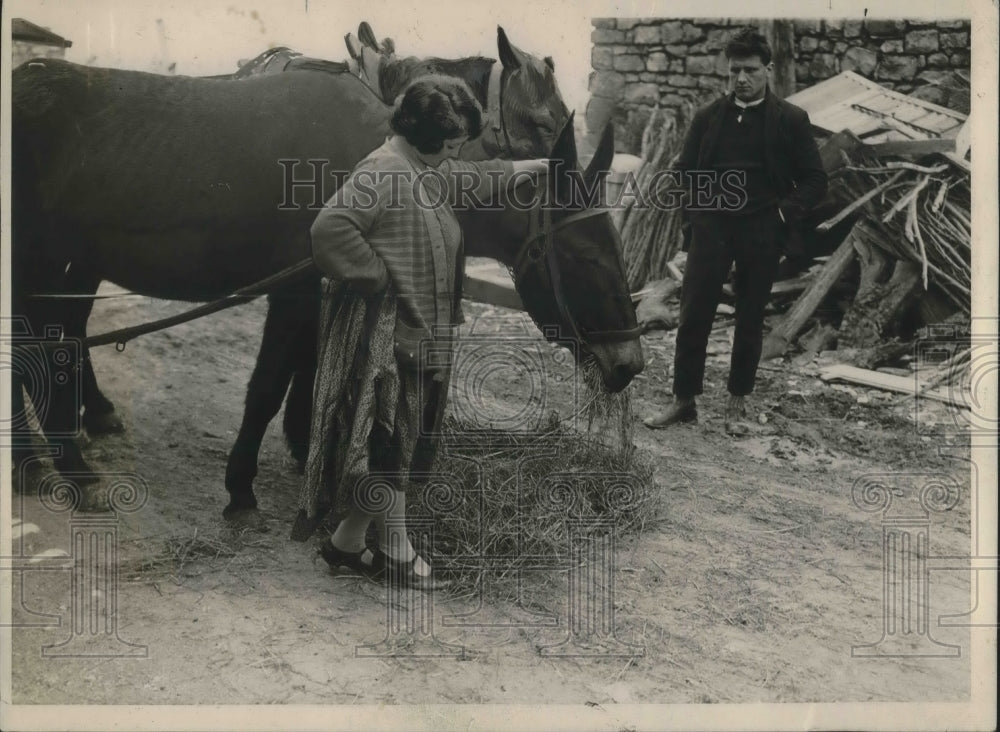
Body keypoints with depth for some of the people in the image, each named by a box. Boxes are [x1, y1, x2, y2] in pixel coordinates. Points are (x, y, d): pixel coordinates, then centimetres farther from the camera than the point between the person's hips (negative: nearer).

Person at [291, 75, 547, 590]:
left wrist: (537, 166, 29)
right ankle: (397, 552, 11)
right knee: (390, 437, -1)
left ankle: (348, 542, 25)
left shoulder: (432, 172, 12)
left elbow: (478, 182, 30)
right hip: (382, 331, -10)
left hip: (419, 331, 10)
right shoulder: (382, 172, -18)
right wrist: (376, 273, -21)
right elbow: (331, 228, -28)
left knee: (402, 436, 14)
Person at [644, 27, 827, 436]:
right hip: (711, 229, 1)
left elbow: (815, 180, 3)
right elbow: (684, 170, 12)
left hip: (761, 234, -1)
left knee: (750, 321, 7)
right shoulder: (707, 117, 7)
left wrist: (784, 213, -9)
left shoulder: (790, 120, 2)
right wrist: (693, 215, 0)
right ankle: (684, 401, 9)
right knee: (693, 316, -1)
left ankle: (737, 405, 19)